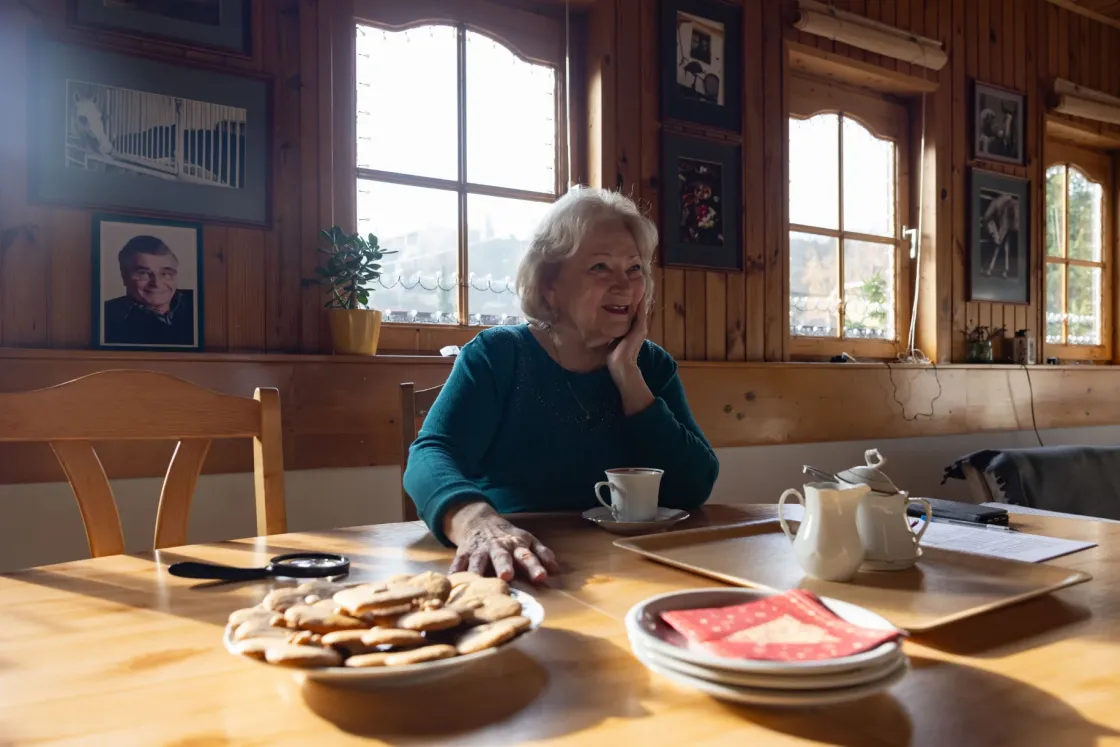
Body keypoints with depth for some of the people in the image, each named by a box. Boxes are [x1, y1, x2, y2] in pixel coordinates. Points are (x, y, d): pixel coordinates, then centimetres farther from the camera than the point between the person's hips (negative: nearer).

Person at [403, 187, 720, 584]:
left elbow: (695, 489, -1)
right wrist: (475, 520, -37)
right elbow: (430, 456, -16)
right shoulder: (497, 354, -1)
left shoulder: (653, 366, 8)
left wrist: (627, 375, -8)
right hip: (513, 575, -1)